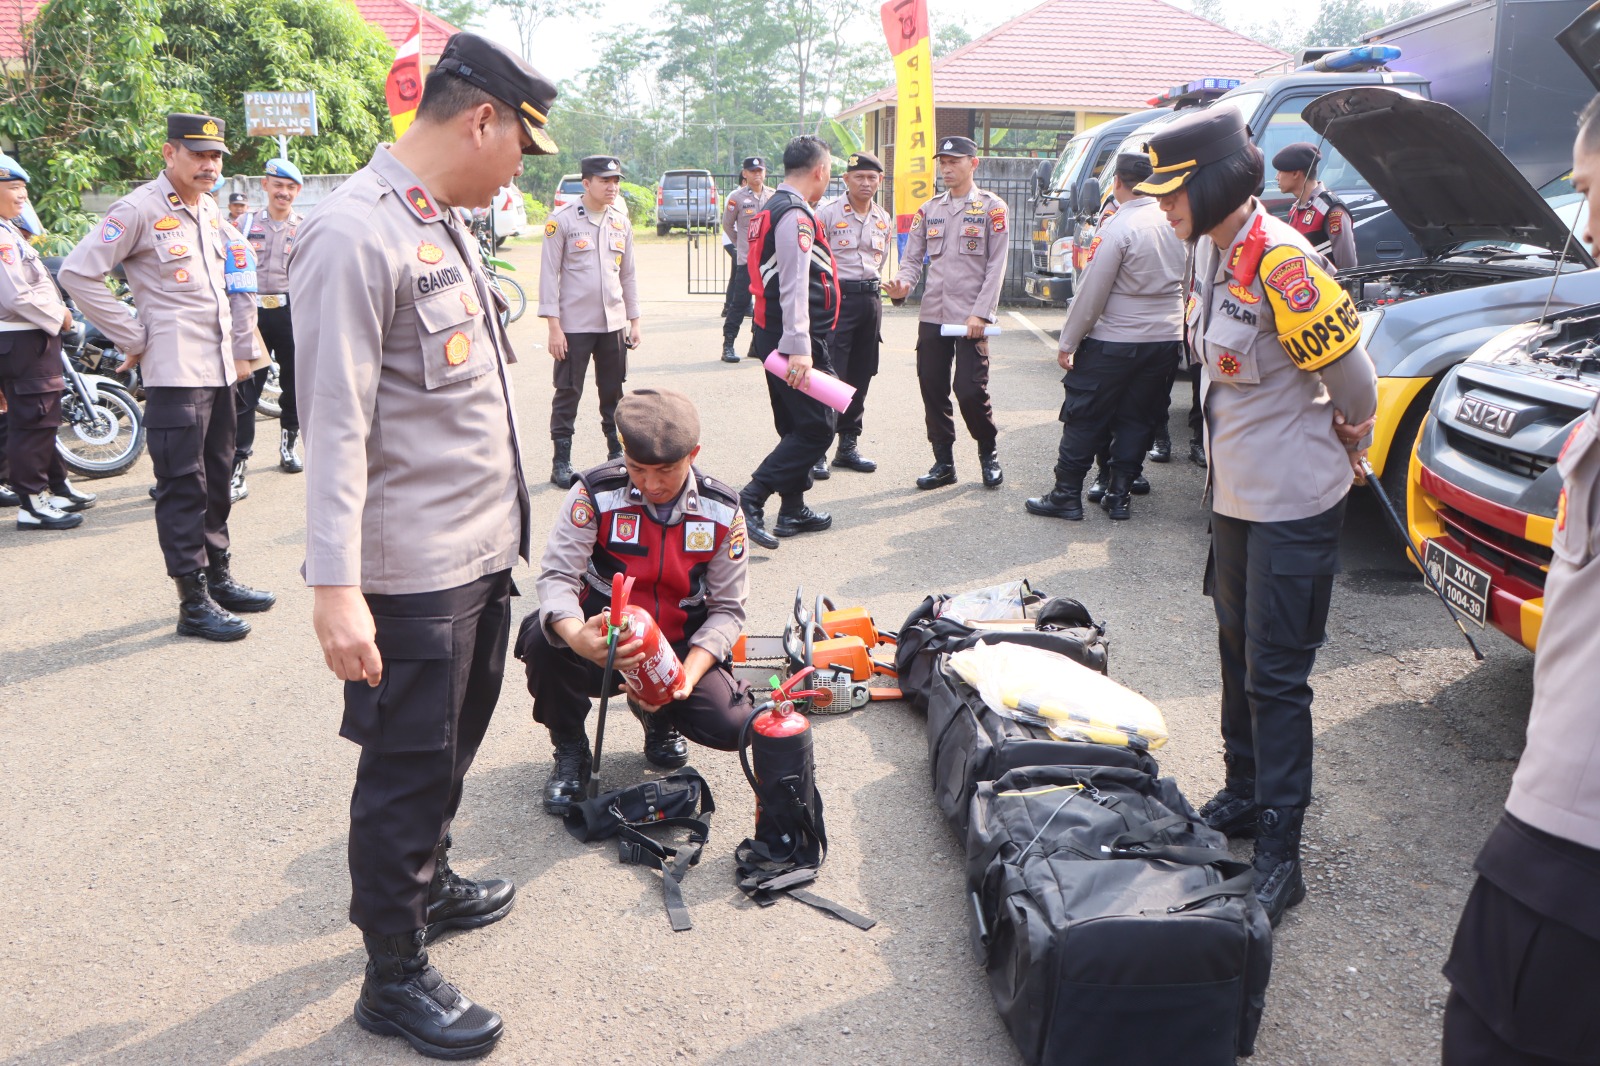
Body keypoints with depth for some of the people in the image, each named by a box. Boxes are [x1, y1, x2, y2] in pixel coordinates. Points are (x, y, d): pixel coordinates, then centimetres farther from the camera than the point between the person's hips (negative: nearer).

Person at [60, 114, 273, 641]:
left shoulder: (209, 211, 16)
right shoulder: (140, 210, -8)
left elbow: (236, 271, 28)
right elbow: (78, 272, -13)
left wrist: (241, 346, 18)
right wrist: (133, 338, -12)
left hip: (219, 369, 8)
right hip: (174, 372, -8)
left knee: (216, 481, 15)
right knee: (183, 488, -4)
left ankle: (221, 579, 26)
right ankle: (194, 602, 1)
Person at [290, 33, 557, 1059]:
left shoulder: (447, 222, 12)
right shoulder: (355, 234, -18)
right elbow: (335, 426, -23)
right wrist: (335, 587, -25)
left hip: (485, 549, 9)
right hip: (414, 570, -9)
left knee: (452, 743, 23)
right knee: (408, 769, 5)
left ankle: (424, 883, 45)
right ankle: (395, 975, 22)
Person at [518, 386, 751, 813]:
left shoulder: (723, 512, -8)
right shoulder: (596, 493, -15)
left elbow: (727, 609, -5)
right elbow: (557, 575, -20)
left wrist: (687, 675, -23)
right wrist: (577, 637, -44)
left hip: (679, 647, 2)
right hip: (602, 644, -1)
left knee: (732, 725, -23)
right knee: (543, 642, -34)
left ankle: (658, 714, 16)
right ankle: (570, 750, -2)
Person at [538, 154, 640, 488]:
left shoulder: (621, 222, 9)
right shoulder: (562, 220, -5)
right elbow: (549, 273, -6)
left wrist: (634, 320, 13)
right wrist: (554, 326, -11)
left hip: (613, 323, 4)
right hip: (574, 324, -4)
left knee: (613, 392, 9)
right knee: (568, 393, 1)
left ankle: (617, 452, 21)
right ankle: (561, 462, 8)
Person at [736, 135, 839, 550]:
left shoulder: (771, 209, 18)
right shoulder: (796, 215, -15)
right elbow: (794, 285, -24)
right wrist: (799, 348, -29)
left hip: (774, 336, 11)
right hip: (795, 340, -11)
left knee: (796, 426, 16)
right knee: (817, 428, -7)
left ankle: (793, 510, 23)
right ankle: (750, 500, -12)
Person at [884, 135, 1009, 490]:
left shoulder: (992, 208, 0)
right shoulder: (929, 210, 13)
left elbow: (997, 265, -5)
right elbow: (913, 258, 11)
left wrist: (980, 314, -14)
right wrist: (903, 283, -12)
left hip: (971, 318, -5)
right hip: (932, 315, 5)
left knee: (970, 390, -8)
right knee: (932, 389, 5)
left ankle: (988, 454, 15)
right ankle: (943, 463, 17)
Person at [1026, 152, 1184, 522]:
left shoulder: (1117, 228, -16)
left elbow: (1091, 292, -15)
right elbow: (1186, 283, 12)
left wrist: (1068, 343, -7)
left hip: (1114, 342, -6)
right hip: (1167, 339, 6)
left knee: (1084, 419, 5)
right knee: (1137, 419, 14)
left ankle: (1066, 495, 9)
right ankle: (1120, 495, 16)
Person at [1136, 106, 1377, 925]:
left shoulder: (1281, 263, -23)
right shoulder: (1211, 249, 5)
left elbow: (1353, 379, -15)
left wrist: (1347, 441, 2)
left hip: (1293, 504, -9)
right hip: (1235, 492, 9)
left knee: (1275, 675, -3)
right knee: (1239, 654, 19)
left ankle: (1279, 851, 8)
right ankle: (1244, 796, 36)